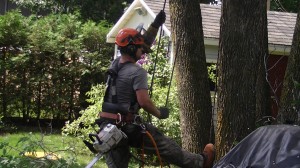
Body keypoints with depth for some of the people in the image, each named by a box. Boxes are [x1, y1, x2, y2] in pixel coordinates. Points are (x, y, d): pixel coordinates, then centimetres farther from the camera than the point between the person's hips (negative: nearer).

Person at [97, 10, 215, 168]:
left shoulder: (115, 64, 10)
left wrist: (155, 25, 21)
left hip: (107, 125, 7)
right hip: (128, 126, -7)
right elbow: (144, 102, -20)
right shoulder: (137, 72, -13)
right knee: (165, 146, 7)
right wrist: (159, 113, -2)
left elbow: (142, 44, 20)